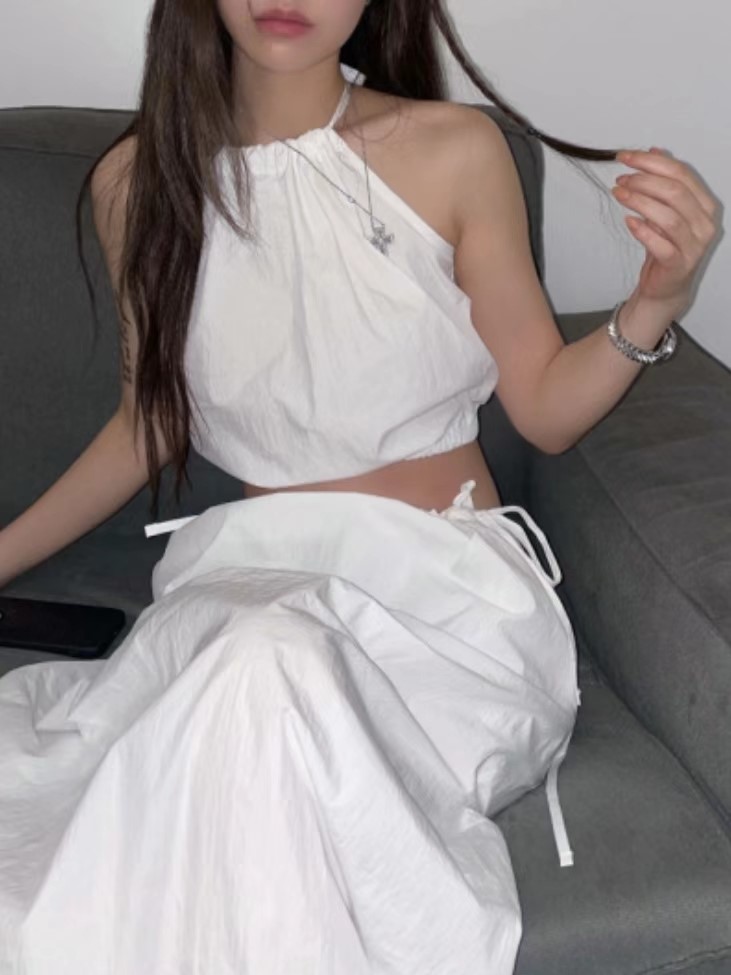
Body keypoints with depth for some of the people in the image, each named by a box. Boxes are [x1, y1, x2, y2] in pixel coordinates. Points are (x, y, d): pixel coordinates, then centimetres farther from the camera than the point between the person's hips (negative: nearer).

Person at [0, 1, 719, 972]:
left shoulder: (456, 152, -2)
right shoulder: (139, 179, 4)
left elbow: (544, 410, 5)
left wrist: (654, 304, -13)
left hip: (443, 582, -1)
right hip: (239, 579, 2)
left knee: (270, 673, -36)